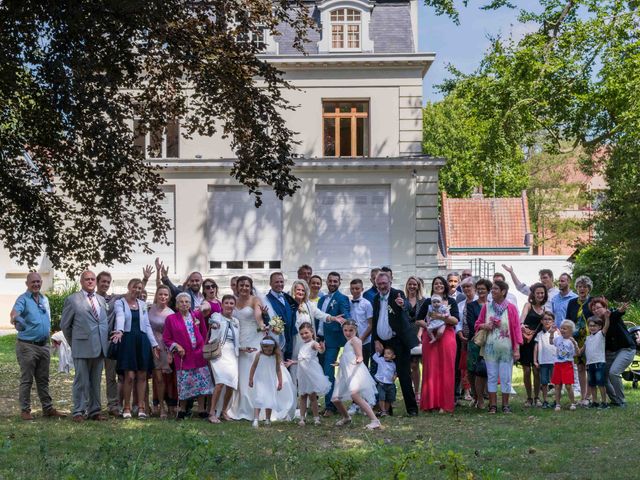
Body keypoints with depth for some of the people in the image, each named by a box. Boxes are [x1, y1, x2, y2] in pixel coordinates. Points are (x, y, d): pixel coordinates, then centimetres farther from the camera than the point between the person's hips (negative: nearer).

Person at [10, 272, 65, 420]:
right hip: (27, 345, -6)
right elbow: (15, 311, -30)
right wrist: (15, 318, -51)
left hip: (44, 345, 6)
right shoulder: (23, 299, -9)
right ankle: (25, 410, 7)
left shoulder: (44, 299, 12)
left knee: (43, 379, 12)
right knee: (26, 380, 0)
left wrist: (48, 330, 13)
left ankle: (48, 408, 18)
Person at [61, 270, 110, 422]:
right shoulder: (72, 300, 0)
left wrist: (105, 341, 12)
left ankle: (94, 411, 17)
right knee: (81, 381, -1)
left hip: (100, 347, 5)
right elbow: (65, 324, 4)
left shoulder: (101, 300, 15)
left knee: (96, 381, 10)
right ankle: (79, 412, 6)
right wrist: (74, 343, 7)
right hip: (82, 347, -5)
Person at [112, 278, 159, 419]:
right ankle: (126, 407, 2)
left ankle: (141, 407, 6)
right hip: (128, 340, -4)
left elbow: (147, 325, 15)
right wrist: (119, 331, -40)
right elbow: (120, 317, -20)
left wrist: (154, 344, 7)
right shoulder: (120, 303, 1)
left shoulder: (143, 304, 15)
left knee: (142, 375, 2)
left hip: (142, 341, 4)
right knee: (130, 376, -9)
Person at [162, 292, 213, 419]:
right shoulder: (171, 319, 0)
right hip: (183, 355, -2)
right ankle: (182, 410, 16)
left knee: (202, 382, 1)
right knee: (184, 384, 1)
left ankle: (202, 410, 10)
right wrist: (176, 346, -12)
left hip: (199, 354, 2)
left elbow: (204, 332, 14)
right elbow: (166, 339, 2)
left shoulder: (197, 315, 6)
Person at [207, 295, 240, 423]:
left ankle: (224, 411, 12)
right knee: (221, 381, -23)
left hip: (232, 354, 5)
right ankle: (212, 412, -17)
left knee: (232, 384, -8)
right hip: (219, 352, -5)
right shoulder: (216, 316, 5)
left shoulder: (236, 321, 20)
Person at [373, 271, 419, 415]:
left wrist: (402, 306, -49)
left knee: (403, 375, -5)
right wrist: (376, 341, 3)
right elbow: (374, 321, 14)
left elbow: (407, 312, -26)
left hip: (398, 342, -6)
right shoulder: (376, 298, 10)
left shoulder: (397, 295, -7)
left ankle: (412, 408, 1)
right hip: (382, 343, 6)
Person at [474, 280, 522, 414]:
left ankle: (505, 404, 11)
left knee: (506, 377, 2)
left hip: (506, 348, -2)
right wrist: (484, 326, -10)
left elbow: (516, 328, -3)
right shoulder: (486, 307, 6)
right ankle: (493, 405, 10)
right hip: (490, 347, 2)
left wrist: (517, 349, -8)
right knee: (491, 377, 4)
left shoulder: (511, 308, -1)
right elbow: (477, 324, 14)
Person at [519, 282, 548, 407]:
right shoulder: (528, 305, -1)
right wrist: (522, 324, -42)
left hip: (538, 341, 3)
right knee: (526, 370, 0)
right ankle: (529, 398, 12)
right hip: (526, 341, -3)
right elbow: (523, 314, -22)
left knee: (536, 370, -1)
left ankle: (536, 397, 12)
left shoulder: (545, 309, 12)